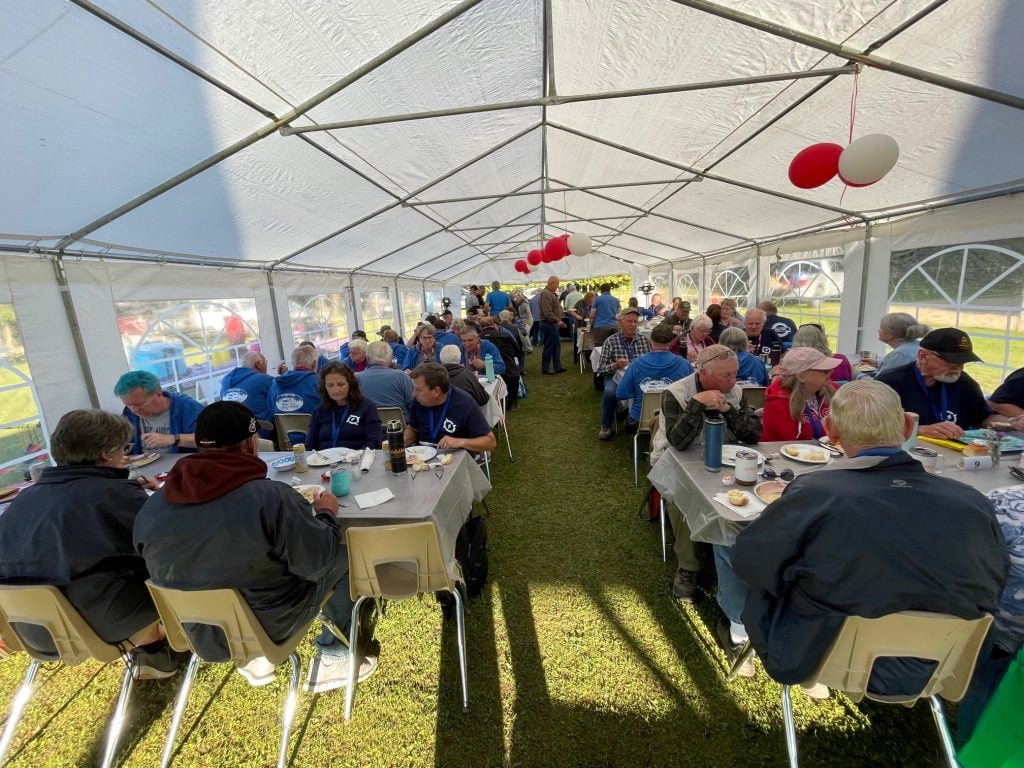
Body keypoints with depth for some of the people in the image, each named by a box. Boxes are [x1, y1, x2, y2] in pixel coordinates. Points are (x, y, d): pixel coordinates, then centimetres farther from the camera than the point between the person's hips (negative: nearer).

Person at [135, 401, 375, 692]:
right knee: (345, 555, 11)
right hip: (269, 626, -6)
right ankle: (336, 654, 22)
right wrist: (326, 514, -3)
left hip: (202, 634, 6)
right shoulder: (272, 498, -31)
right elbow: (317, 563, -20)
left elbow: (167, 569, 7)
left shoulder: (150, 509, -12)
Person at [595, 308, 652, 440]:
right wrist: (615, 365, -24)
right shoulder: (610, 341, -1)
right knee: (610, 391, -35)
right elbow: (601, 369, -5)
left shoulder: (644, 340, 9)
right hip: (616, 377, -2)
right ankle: (605, 426, -10)